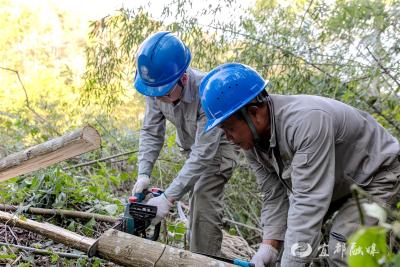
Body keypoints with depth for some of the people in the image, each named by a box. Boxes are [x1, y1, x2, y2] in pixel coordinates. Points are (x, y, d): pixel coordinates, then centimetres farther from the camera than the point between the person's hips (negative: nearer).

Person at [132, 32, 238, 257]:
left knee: (204, 200, -17)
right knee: (197, 202, 12)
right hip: (192, 147, 6)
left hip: (218, 146, -6)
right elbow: (151, 132, -13)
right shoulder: (156, 88, -23)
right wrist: (144, 174, -26)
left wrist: (168, 198, -42)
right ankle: (200, 255, 30)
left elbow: (203, 154, -40)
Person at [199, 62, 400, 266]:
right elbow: (274, 195, -9)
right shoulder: (250, 138, -13)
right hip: (334, 182, 8)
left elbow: (308, 202, -41)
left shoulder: (306, 121, -40)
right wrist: (269, 246, -21)